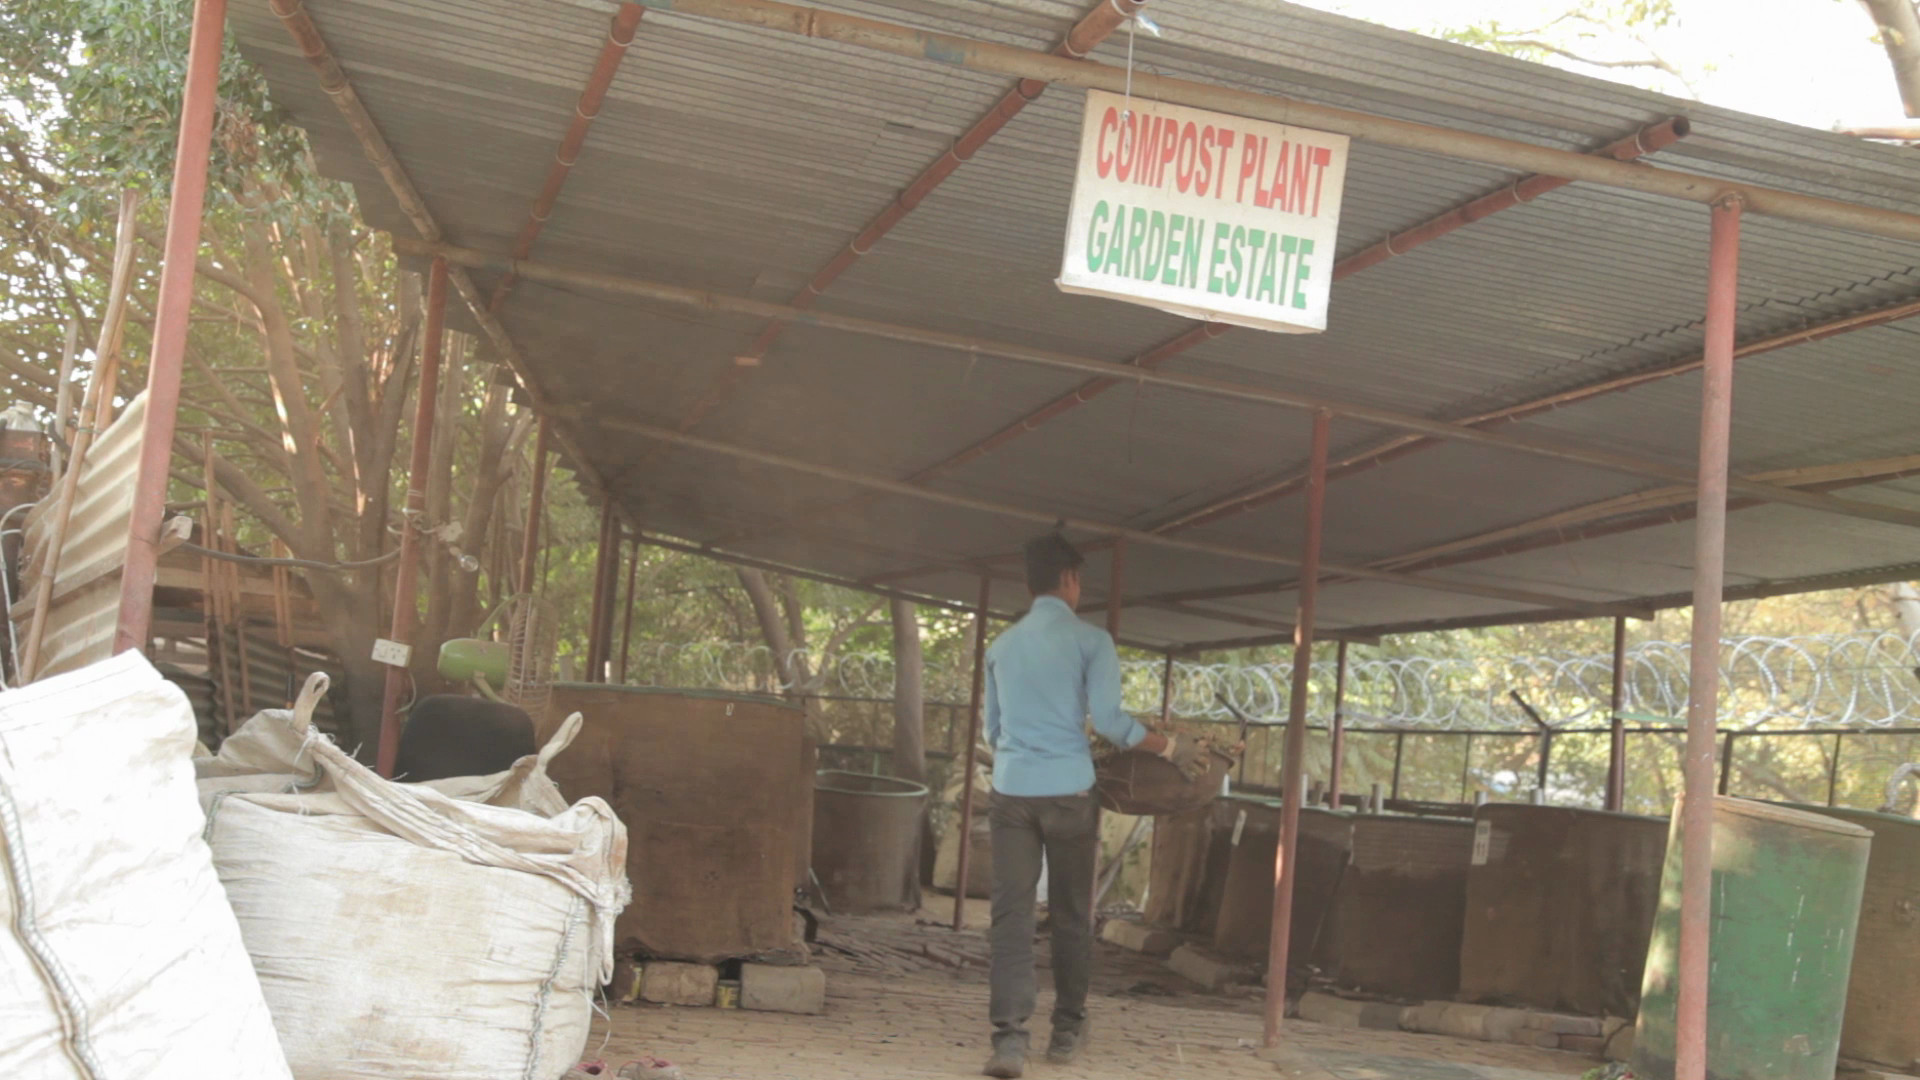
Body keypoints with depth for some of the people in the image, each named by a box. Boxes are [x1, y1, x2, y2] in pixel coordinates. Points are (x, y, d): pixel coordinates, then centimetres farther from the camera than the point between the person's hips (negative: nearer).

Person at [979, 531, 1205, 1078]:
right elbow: (1108, 720, -8)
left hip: (1011, 790, 3)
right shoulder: (1090, 640, 1)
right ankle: (1067, 1031, 18)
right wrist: (1171, 747, 4)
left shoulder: (1002, 645, 15)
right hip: (1068, 791, -3)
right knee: (1071, 914, 10)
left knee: (1011, 913, -3)